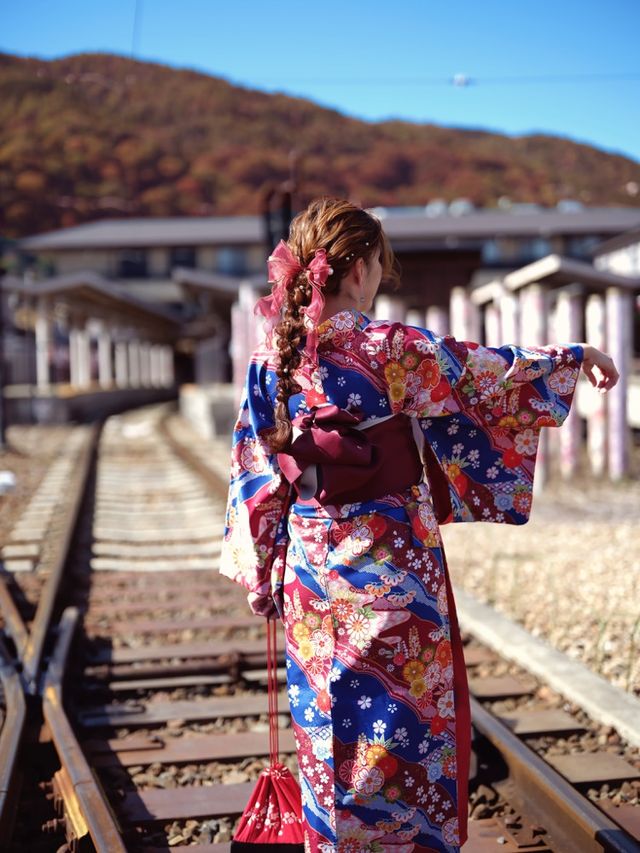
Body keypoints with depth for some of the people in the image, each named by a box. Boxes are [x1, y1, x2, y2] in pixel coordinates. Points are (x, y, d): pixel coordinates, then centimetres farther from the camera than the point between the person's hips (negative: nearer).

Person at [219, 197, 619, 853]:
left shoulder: (271, 356, -1)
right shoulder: (393, 349, -15)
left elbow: (253, 472, 4)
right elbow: (490, 371, -3)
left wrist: (261, 565, 14)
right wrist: (578, 357, 13)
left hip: (309, 560, 5)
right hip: (390, 561, -4)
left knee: (326, 720, 16)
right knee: (407, 717, 10)